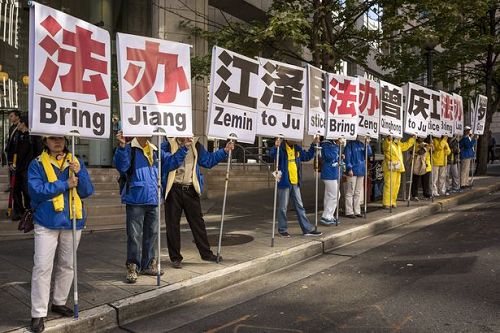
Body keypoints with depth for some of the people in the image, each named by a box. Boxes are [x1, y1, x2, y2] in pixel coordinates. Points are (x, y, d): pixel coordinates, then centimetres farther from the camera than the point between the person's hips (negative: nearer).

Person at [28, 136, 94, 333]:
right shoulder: (37, 164, -2)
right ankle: (38, 314, 6)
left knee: (67, 265, 14)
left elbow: (87, 191, 0)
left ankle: (59, 302, 31)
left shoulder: (76, 163, 7)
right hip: (46, 223, -3)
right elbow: (36, 190, -15)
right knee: (42, 267, -5)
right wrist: (65, 184, -17)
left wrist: (79, 173, -16)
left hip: (73, 221, 4)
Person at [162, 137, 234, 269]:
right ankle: (175, 257, 17)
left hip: (190, 190, 3)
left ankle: (206, 253, 22)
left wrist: (225, 151, 9)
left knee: (197, 222, 10)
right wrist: (183, 148, -23)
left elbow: (208, 160, 18)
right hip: (173, 190, -3)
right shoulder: (168, 145, -3)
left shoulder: (196, 145, 11)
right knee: (173, 223, 5)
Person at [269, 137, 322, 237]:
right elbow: (272, 154, -29)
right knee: (283, 207, 5)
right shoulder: (281, 148, -9)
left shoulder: (297, 149, 11)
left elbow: (307, 156, 26)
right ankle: (282, 229, 19)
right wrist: (275, 147, -50)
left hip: (295, 183, 6)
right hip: (284, 182, -6)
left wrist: (313, 145, 19)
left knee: (300, 206, 12)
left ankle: (308, 229, 18)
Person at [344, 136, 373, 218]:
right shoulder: (350, 144, -5)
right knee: (350, 192, -2)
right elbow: (347, 157, -10)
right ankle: (349, 212, 3)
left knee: (358, 193, 11)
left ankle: (357, 211, 17)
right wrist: (349, 168, -16)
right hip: (353, 171, -7)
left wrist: (367, 144, -10)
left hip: (361, 171, 7)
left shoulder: (363, 144, 13)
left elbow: (369, 153, 2)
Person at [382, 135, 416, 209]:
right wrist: (388, 139, -49)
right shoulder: (387, 142, -7)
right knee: (389, 185, -12)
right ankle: (386, 203, -10)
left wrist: (412, 139, 34)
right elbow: (386, 146, -30)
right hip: (390, 168, -9)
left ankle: (393, 202, 18)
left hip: (398, 168, 9)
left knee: (396, 185, 10)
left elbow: (406, 145, 36)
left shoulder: (399, 144, 21)